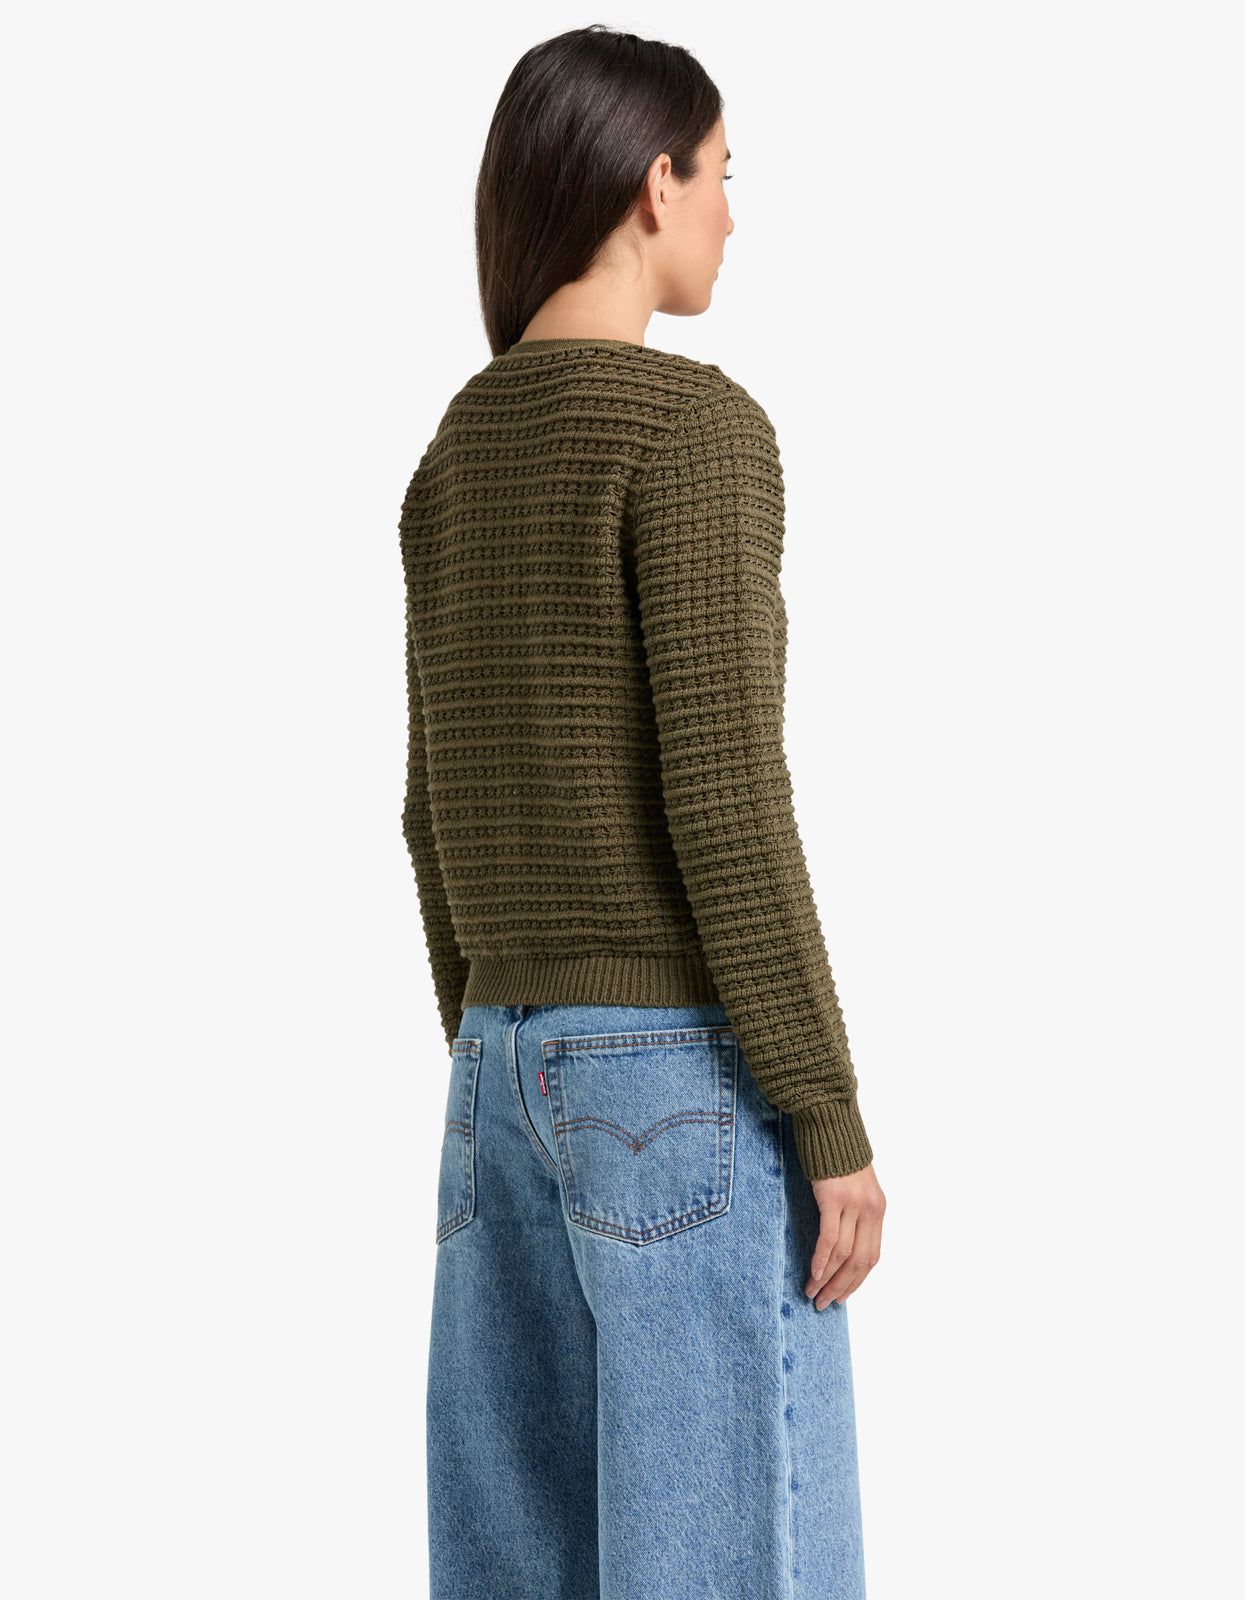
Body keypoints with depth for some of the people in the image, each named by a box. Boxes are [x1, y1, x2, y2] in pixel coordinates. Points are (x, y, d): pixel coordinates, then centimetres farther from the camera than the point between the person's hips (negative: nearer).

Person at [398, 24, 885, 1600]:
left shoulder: (454, 461, 12)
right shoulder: (698, 428, -14)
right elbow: (722, 796, -19)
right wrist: (834, 1122, -14)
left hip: (523, 1063, 8)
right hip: (694, 1080, -8)